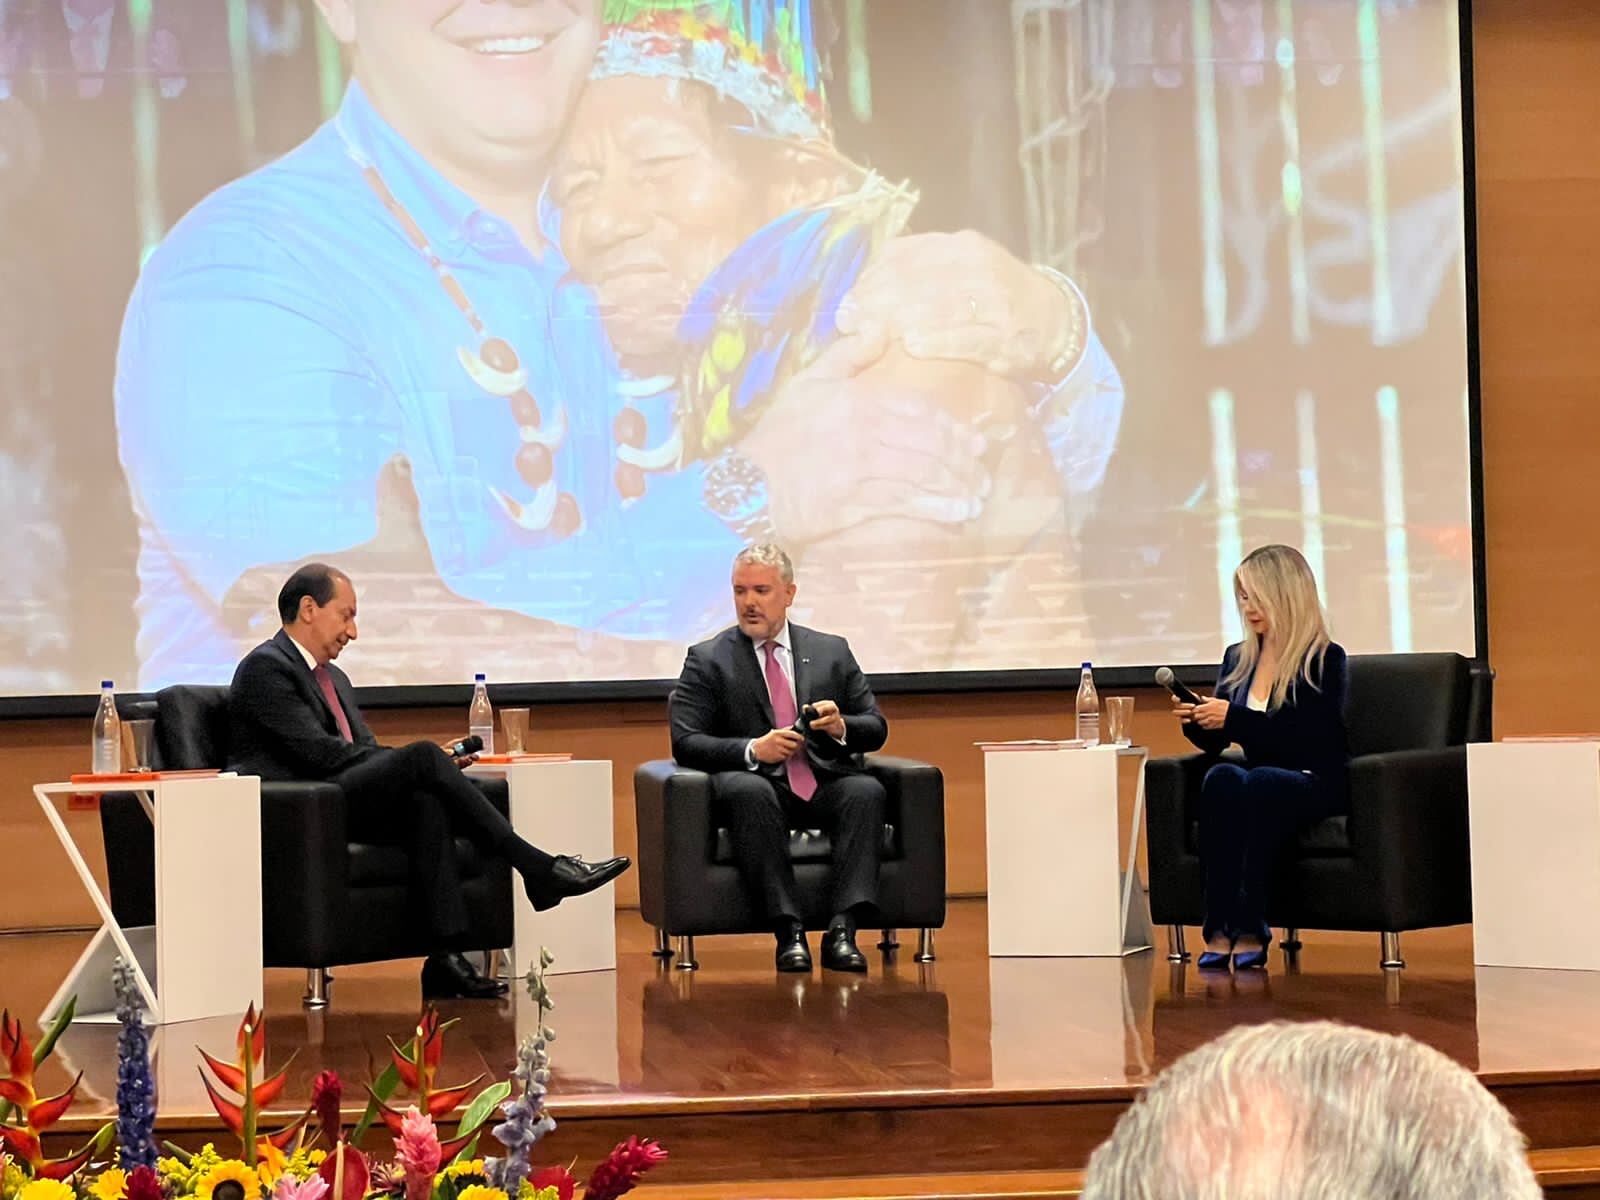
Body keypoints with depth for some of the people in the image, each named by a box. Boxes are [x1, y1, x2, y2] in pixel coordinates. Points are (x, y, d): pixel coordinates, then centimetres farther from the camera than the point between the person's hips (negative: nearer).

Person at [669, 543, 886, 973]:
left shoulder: (832, 652, 16)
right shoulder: (707, 660, 9)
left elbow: (876, 728, 14)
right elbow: (684, 742, -1)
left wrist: (841, 727, -10)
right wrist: (751, 750, -18)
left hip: (825, 787, 2)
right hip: (756, 786, -2)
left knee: (867, 790, -31)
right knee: (746, 790, -37)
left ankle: (843, 930, -38)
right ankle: (788, 931, -39)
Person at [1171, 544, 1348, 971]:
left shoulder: (1325, 659, -4)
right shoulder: (1238, 658, 13)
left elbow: (1312, 739, -17)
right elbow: (1214, 741, 17)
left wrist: (1235, 718, -23)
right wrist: (1196, 721, -6)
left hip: (1315, 786, -5)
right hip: (1260, 786, 5)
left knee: (1257, 783, -37)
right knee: (1221, 777, -31)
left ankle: (1250, 930, -38)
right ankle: (1219, 930, -38)